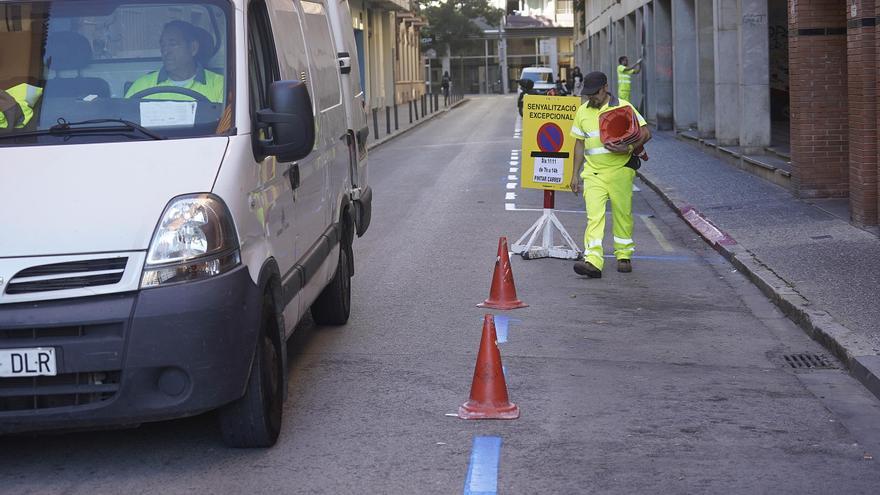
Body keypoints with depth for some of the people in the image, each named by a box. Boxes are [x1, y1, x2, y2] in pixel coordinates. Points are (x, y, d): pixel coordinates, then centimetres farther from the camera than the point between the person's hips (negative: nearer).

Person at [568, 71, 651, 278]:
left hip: (619, 171, -2)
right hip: (593, 173, 2)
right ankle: (593, 261, -20)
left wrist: (628, 148, -22)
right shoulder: (582, 112, 10)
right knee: (594, 216, -11)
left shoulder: (623, 107, -3)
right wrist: (575, 174, 16)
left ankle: (624, 256, 24)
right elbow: (580, 144, 18)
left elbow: (645, 133, -4)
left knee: (622, 214, 7)